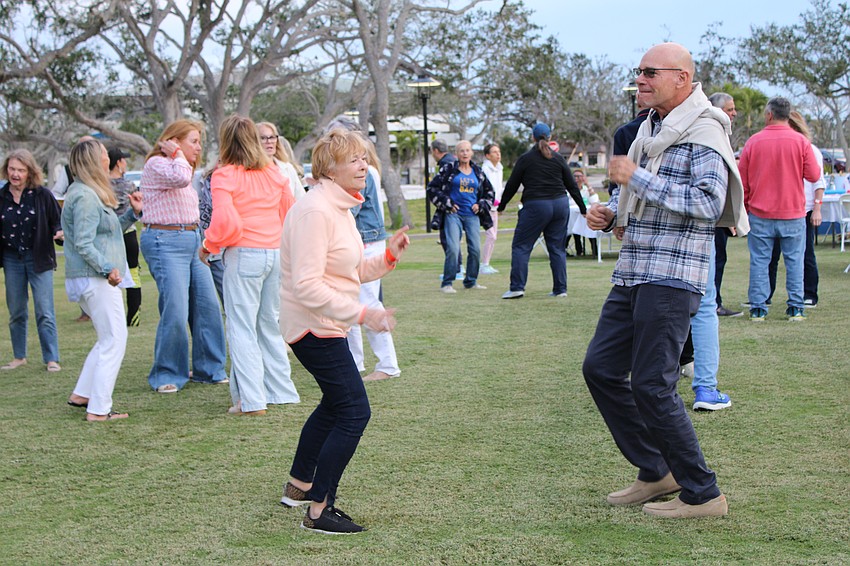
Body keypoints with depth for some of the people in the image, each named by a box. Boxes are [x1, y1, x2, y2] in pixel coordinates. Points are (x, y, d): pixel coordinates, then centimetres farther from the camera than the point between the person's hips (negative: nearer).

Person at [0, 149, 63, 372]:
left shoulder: (42, 195, -6)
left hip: (39, 259, -3)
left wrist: (59, 232, -21)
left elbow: (57, 220, -1)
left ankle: (52, 359, 0)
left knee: (44, 312, -4)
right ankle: (19, 357, 24)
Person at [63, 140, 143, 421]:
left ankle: (81, 394, 24)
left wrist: (133, 213, 13)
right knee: (114, 342, -7)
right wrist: (107, 268, -27)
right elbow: (83, 244, -21)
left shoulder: (90, 193, 17)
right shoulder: (85, 197, -15)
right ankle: (98, 410, -4)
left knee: (107, 340, 18)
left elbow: (108, 229, 23)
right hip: (96, 280, -11)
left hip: (97, 279, 11)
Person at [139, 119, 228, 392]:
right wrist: (177, 154, -11)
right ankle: (166, 376, 1)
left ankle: (209, 369, 16)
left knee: (208, 306, 5)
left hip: (192, 240, 9)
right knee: (175, 311, -12)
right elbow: (179, 177, -29)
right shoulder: (156, 164, -8)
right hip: (166, 242, -9)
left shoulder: (180, 165, 21)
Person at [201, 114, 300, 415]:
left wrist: (208, 245, -3)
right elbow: (290, 212, 16)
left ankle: (251, 400, -1)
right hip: (277, 253, 6)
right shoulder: (274, 172, 9)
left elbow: (225, 221, -19)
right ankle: (281, 390, 23)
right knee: (270, 324, 17)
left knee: (242, 328, 0)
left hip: (243, 255, -6)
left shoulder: (224, 176, -9)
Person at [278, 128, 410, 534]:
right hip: (313, 327, -11)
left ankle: (299, 486, 39)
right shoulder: (315, 211, -21)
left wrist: (388, 256, -1)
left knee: (335, 404, 24)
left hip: (326, 325, 11)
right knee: (354, 412, -10)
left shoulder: (340, 208, 11)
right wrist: (362, 314, -28)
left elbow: (353, 272, 16)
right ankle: (319, 512, -4)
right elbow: (307, 284, -28)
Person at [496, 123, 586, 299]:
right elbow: (571, 185, 11)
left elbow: (512, 185, 4)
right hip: (560, 204, 4)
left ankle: (517, 287, -6)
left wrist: (501, 205, 16)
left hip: (536, 206, -4)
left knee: (520, 246, 2)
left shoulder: (525, 159, -1)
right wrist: (583, 208, 19)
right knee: (557, 248, 10)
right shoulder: (558, 158, 8)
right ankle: (560, 289, 8)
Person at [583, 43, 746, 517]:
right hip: (633, 274, 9)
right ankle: (656, 472, 20)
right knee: (600, 368, 8)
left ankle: (702, 494, 5)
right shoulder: (651, 128, 17)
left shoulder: (703, 132, -11)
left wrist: (637, 179, -22)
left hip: (672, 278, -9)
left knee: (652, 386, -9)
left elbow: (709, 202, -24)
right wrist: (609, 213, 8)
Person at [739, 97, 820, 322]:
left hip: (760, 213, 0)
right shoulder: (801, 142, -5)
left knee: (759, 261, 5)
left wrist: (744, 207, 14)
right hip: (793, 213, 0)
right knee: (794, 261, 7)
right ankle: (796, 308, 6)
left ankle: (758, 308, 4)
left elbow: (742, 180, 2)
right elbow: (814, 175, -3)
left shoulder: (753, 142, -3)